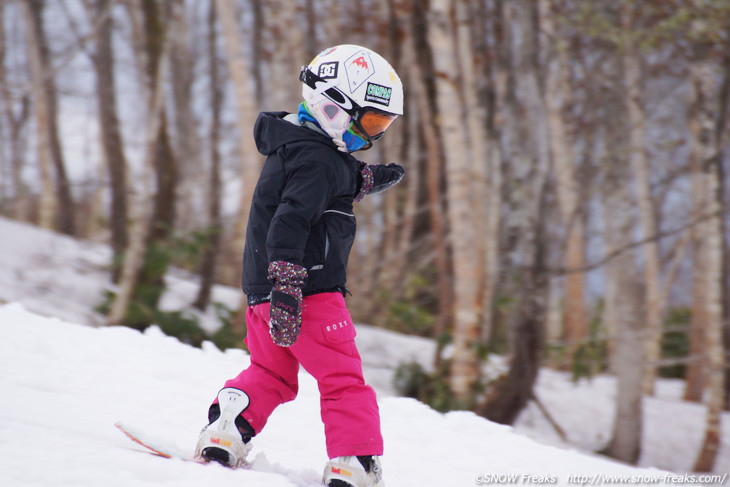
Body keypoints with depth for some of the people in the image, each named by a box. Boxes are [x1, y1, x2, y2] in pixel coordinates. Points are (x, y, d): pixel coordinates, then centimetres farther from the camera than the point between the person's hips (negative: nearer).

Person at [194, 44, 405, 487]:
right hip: (310, 289, -9)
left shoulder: (296, 144, 13)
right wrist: (287, 289, -34)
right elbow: (289, 225, -28)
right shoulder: (316, 162, -18)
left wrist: (367, 179, 19)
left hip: (264, 288, 9)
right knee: (344, 381, -3)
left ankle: (224, 435, 10)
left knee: (270, 373, 21)